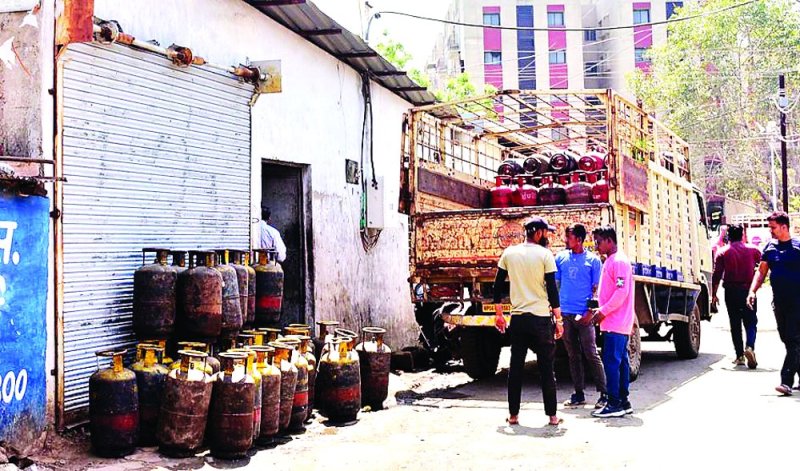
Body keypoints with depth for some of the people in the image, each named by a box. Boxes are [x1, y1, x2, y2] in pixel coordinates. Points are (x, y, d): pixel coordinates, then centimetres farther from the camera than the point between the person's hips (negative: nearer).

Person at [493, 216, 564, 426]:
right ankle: (552, 415, 8)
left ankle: (513, 415, 12)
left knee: (516, 367, 9)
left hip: (518, 318, 3)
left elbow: (498, 286, 7)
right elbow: (552, 290, -8)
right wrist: (558, 319, -1)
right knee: (547, 369, 5)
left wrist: (498, 314, 15)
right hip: (541, 318, -3)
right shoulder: (544, 254, -7)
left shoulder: (509, 253, 4)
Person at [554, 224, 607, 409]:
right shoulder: (561, 258, 9)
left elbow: (596, 289, -2)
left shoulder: (593, 260, -1)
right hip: (565, 314, 4)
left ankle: (604, 394, 1)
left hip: (584, 315, -4)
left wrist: (590, 312, -13)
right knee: (573, 355, 10)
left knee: (591, 354, -4)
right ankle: (578, 394, 17)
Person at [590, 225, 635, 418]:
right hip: (618, 323, 10)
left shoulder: (619, 261, -14)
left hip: (615, 323, -10)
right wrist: (600, 309, 13)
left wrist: (603, 311, -17)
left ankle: (614, 404, -5)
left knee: (611, 361, -8)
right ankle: (623, 401, 17)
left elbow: (622, 291, -20)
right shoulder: (610, 261, 17)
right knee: (621, 361, 12)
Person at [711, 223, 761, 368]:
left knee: (735, 324, 8)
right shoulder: (753, 250, 1)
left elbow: (717, 275, -4)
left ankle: (739, 356, 9)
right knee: (750, 322, 6)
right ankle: (750, 347, -20)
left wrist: (714, 294, 1)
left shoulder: (722, 252, -2)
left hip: (731, 292, 0)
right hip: (748, 291, 0)